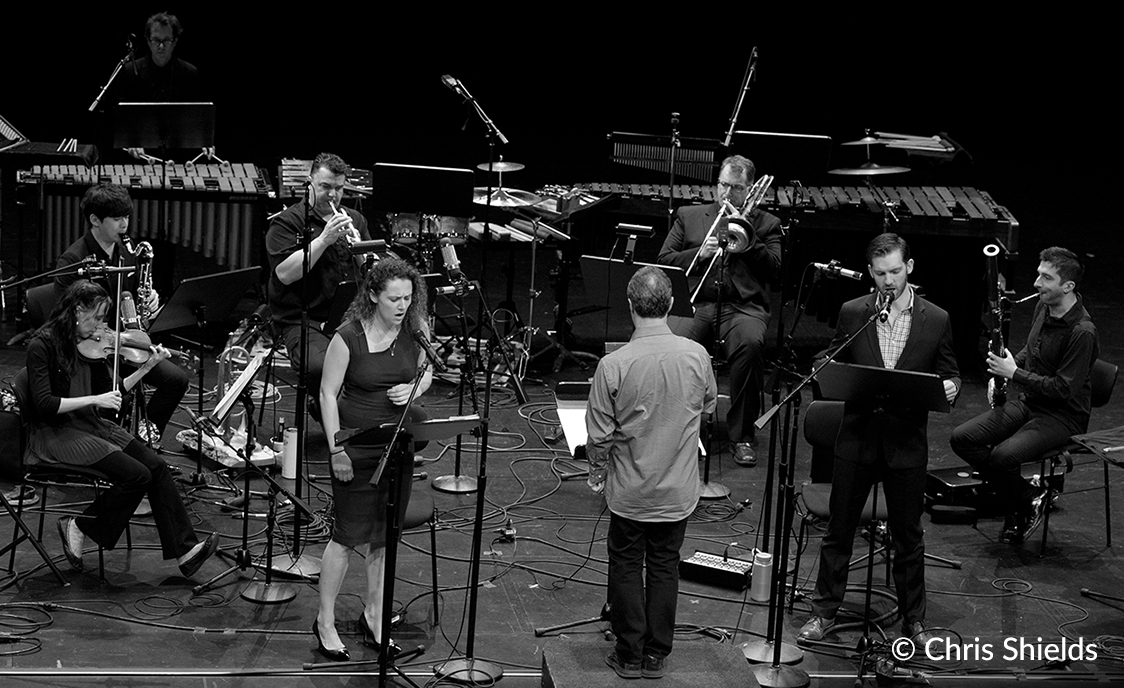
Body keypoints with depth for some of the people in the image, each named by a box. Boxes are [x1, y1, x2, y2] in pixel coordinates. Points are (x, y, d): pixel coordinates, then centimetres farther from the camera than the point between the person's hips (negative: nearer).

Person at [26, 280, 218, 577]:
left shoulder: (89, 345, 7)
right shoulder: (42, 346, -13)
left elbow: (111, 392, 11)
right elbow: (44, 404, -21)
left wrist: (148, 366, 1)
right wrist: (95, 400, -23)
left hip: (89, 425, 7)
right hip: (56, 433, -7)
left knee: (156, 466, -11)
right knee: (136, 475, -21)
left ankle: (185, 549, -10)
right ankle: (80, 527, -1)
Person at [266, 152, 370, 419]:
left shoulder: (355, 220, 19)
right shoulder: (286, 222, 3)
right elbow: (285, 274, -12)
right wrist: (324, 239, -14)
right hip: (304, 321, -4)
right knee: (321, 366, -35)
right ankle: (322, 416, -4)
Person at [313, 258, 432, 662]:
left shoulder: (416, 330, -2)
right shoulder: (349, 337, -15)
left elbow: (426, 372, 15)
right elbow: (328, 393, -11)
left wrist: (414, 389, -9)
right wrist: (336, 450, -15)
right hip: (357, 444, -4)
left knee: (385, 535, 12)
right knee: (349, 534, 0)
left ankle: (374, 617, 28)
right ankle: (325, 623, 16)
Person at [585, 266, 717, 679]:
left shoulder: (613, 365, -20)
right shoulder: (697, 356, -13)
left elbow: (598, 434, -12)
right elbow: (708, 408, 7)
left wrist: (597, 473, 5)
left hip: (629, 491, -2)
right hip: (679, 490, 2)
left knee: (627, 568, 14)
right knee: (665, 568, 16)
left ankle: (629, 656, 22)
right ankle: (656, 656, 24)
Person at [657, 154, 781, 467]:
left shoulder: (766, 224, 19)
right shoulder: (688, 216, 22)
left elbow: (774, 270, 5)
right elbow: (663, 261, 14)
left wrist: (745, 236, -3)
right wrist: (699, 253, -2)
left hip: (743, 305, -1)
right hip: (696, 302, 1)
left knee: (750, 343, -36)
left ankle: (742, 433, -22)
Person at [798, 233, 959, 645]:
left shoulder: (936, 320, -1)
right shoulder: (852, 313, 1)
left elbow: (950, 374, 7)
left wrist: (950, 388, -16)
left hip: (907, 444, -1)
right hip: (857, 438, 1)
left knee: (908, 535, 10)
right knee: (839, 529, 9)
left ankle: (913, 619, 24)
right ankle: (824, 611, 22)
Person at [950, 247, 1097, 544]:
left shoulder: (1082, 331, -22)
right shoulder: (1043, 306, 3)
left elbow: (1063, 388, -23)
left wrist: (1015, 373, -21)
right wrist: (1006, 366, 2)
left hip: (1062, 416, -8)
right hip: (1026, 400, 8)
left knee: (1003, 456, -31)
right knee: (961, 439, -8)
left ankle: (1030, 499, 2)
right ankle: (1016, 501, 5)